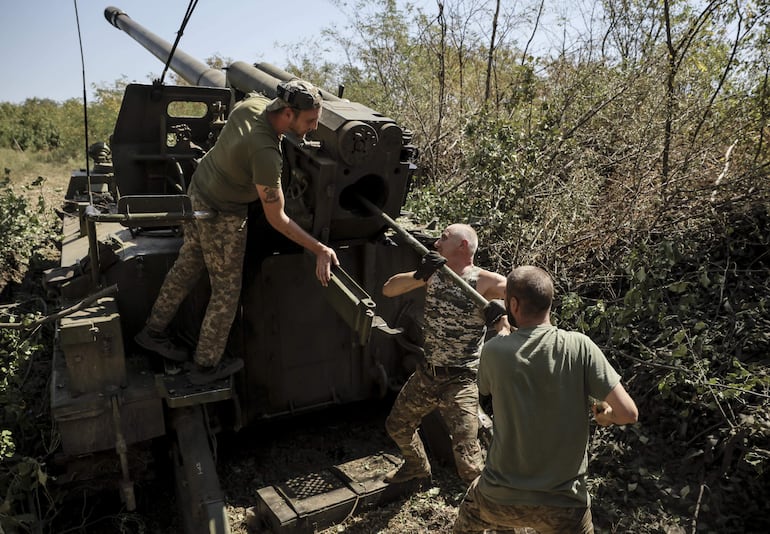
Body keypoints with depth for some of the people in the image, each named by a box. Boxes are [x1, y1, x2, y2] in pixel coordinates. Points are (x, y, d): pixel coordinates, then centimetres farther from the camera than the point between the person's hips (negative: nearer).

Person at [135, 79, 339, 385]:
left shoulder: (253, 103, -12)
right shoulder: (265, 153, -35)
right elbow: (276, 219, -29)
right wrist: (320, 250, -28)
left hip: (198, 192, 9)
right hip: (223, 216, -9)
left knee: (186, 267, 24)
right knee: (226, 292, 8)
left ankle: (154, 331, 42)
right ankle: (205, 366, 23)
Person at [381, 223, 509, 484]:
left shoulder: (484, 281, -14)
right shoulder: (434, 272, 1)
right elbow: (388, 289, -4)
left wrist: (503, 309, -40)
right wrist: (418, 276, -23)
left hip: (459, 381, -6)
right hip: (426, 374, 7)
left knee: (467, 462, -11)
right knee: (397, 426, 27)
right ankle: (417, 466, 56)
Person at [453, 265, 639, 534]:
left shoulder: (493, 350, -12)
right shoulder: (579, 346, -14)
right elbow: (628, 413, -15)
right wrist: (605, 413, 8)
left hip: (499, 497, 1)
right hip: (563, 505, 0)